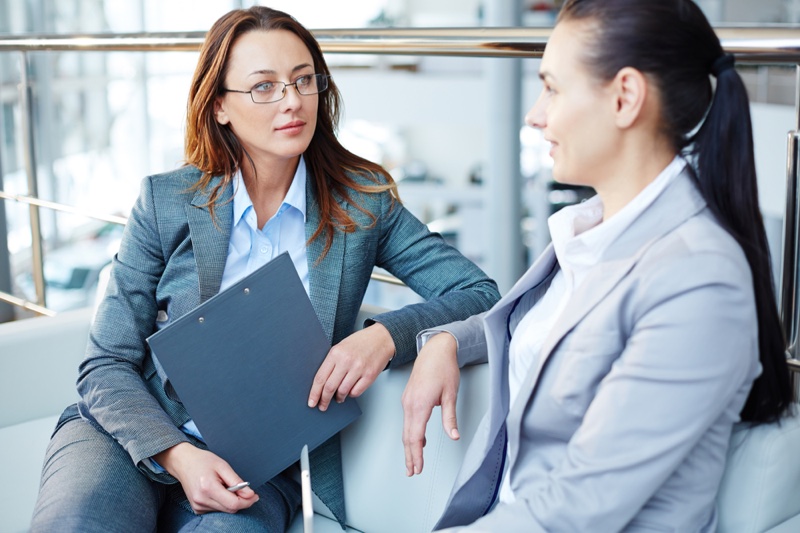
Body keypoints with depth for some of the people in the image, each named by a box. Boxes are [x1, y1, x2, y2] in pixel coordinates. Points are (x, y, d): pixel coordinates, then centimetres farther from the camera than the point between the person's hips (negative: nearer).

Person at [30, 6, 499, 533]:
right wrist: (178, 455, -20)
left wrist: (388, 334, -22)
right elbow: (107, 364, -2)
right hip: (139, 435, 0)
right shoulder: (166, 201, -1)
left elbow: (480, 292, -3)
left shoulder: (363, 201, 0)